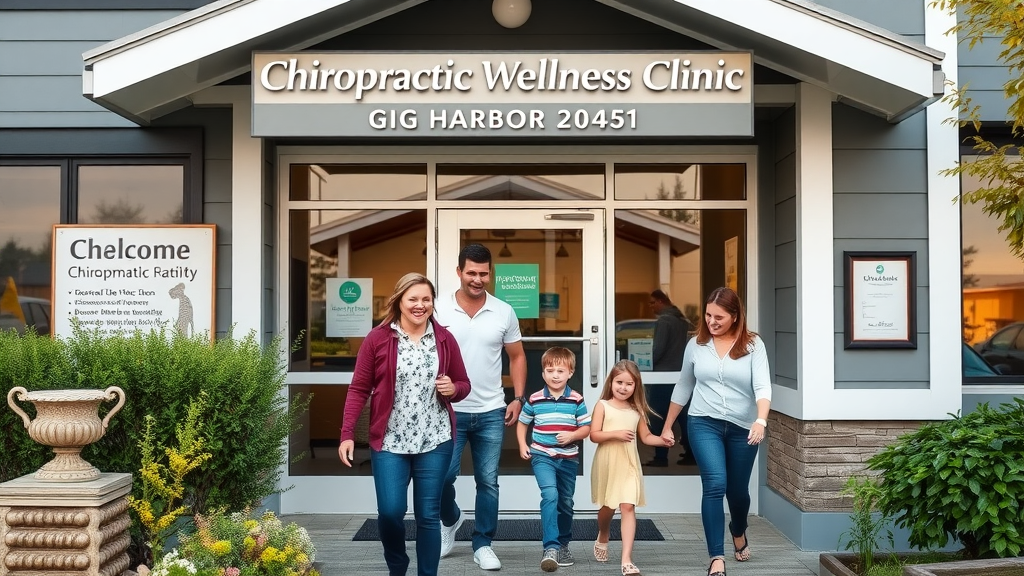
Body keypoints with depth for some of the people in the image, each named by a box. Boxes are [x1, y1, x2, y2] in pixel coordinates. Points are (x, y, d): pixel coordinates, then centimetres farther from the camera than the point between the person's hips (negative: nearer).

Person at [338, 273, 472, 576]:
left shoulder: (444, 339, 4)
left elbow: (464, 384, 12)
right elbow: (359, 389, -1)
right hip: (389, 441, -1)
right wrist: (347, 434, -8)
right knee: (390, 512, -4)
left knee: (428, 515, 6)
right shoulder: (377, 338, -3)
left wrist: (453, 389, -11)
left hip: (435, 441, 2)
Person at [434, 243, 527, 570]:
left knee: (488, 481, 7)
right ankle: (450, 520, 33)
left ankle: (483, 545, 21)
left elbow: (516, 357, 10)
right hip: (450, 411, -1)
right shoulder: (439, 310, -5)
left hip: (491, 412, 2)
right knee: (444, 475, 2)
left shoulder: (504, 312, 1)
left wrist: (519, 398, 2)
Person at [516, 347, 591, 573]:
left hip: (568, 459, 2)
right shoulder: (534, 400, -3)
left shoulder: (577, 400, -3)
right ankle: (551, 547, -23)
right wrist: (523, 445, -2)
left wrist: (572, 435, -18)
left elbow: (586, 428, 1)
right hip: (542, 456, -2)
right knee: (550, 495, -23)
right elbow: (522, 423, 11)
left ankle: (563, 545, 35)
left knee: (565, 502, 15)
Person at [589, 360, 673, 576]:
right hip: (607, 463, -1)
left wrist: (663, 440, -7)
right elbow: (594, 435, -10)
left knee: (628, 507, -10)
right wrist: (615, 434, -23)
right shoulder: (603, 406, -5)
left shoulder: (637, 410, 5)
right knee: (608, 506, 14)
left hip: (628, 464, 2)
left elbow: (645, 436, 10)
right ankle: (602, 538, 46)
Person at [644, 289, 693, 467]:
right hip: (679, 373, 8)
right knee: (682, 414, 12)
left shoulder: (663, 321, -13)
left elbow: (658, 349, -18)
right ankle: (690, 453, 13)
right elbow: (685, 347, 15)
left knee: (658, 417, -3)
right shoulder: (682, 320, 13)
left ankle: (661, 457, -2)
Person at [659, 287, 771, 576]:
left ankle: (739, 531, 48)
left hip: (743, 427, 0)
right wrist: (667, 425, 15)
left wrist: (761, 421, -33)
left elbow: (762, 386, -16)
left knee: (737, 490, 15)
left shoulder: (753, 345, -6)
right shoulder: (696, 345, 2)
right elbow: (683, 388, 12)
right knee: (714, 484, -17)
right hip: (704, 423, 0)